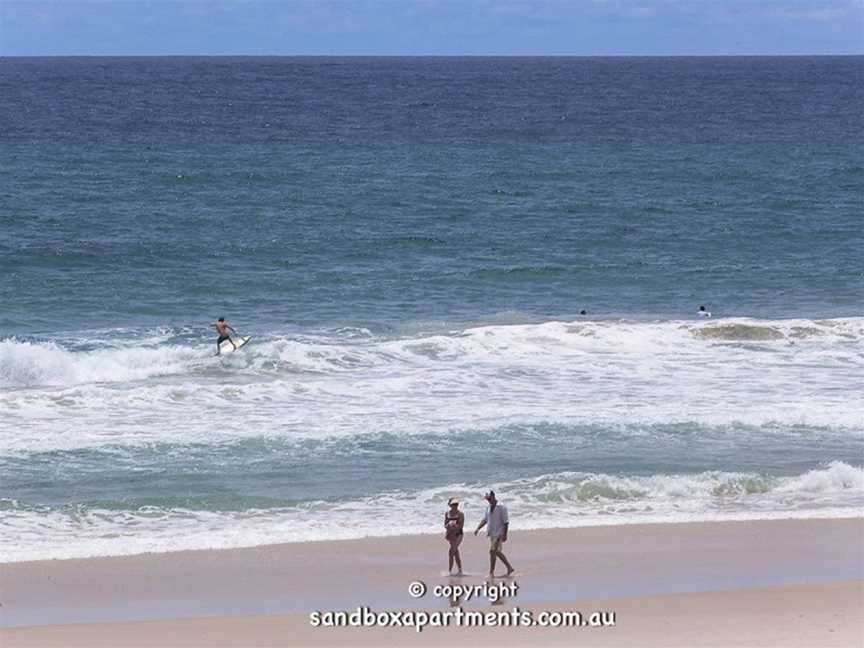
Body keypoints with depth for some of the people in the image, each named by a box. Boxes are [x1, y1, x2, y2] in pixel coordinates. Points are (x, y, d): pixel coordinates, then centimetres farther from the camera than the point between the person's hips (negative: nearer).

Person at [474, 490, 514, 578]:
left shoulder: (501, 507, -11)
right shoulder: (489, 508, 12)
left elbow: (506, 522, -13)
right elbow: (485, 520, 20)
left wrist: (504, 535, -17)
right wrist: (478, 528, 7)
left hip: (498, 534, -8)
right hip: (491, 533, 8)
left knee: (493, 552, -12)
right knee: (497, 552, 12)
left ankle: (491, 573, -9)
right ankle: (509, 567, 24)